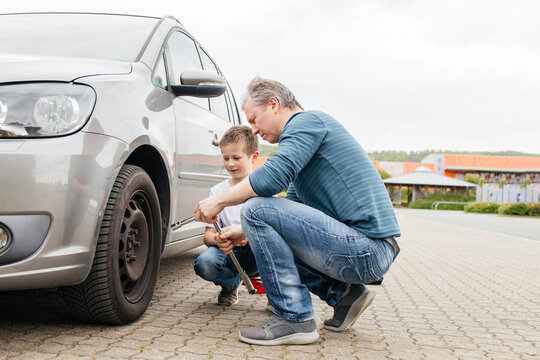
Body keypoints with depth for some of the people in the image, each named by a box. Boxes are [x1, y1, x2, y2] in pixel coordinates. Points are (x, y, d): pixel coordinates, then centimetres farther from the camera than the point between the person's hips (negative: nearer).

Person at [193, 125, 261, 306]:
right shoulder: (217, 191, 6)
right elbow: (208, 235, 4)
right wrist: (219, 238, -21)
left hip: (258, 251, -2)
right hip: (229, 251, 2)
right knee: (204, 263, -30)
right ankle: (232, 283, 6)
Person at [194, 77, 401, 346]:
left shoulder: (307, 120, -7)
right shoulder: (307, 131, 23)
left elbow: (274, 175, -23)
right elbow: (292, 205, 26)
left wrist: (219, 201, -9)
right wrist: (245, 231, 17)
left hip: (367, 250, -10)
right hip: (370, 252, 10)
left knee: (256, 208, -17)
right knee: (269, 238, 23)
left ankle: (294, 318, -12)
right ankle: (342, 293, 13)